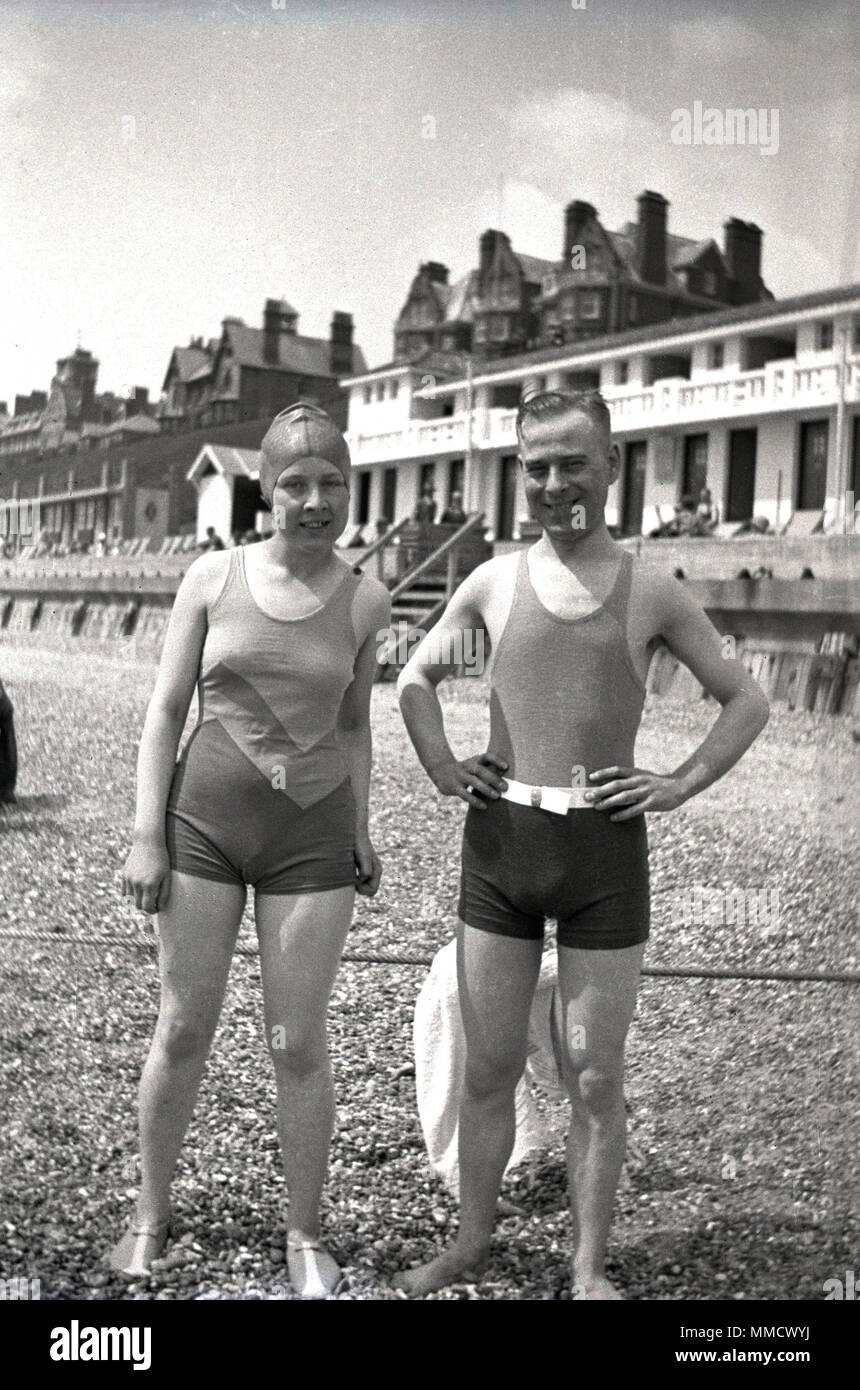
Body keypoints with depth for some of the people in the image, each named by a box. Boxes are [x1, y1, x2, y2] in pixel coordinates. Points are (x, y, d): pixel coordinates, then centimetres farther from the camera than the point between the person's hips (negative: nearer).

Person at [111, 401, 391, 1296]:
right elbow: (166, 710, 1)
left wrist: (360, 833, 10)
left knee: (298, 1046, 4)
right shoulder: (214, 578, -1)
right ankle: (150, 1218, 27)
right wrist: (147, 836, -4)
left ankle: (304, 1236, 21)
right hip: (204, 821, 0)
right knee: (182, 1030, 8)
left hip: (313, 838, 0)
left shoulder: (364, 600, 1)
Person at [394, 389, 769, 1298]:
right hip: (499, 838, 2)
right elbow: (416, 676, 19)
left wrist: (681, 784, -2)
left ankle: (588, 1269, 19)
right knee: (488, 1066, 10)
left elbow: (745, 700, 10)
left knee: (594, 1077, 5)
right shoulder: (493, 582, 6)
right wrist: (440, 765, 6)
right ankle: (471, 1240, 26)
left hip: (605, 844, -2)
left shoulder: (650, 594, 2)